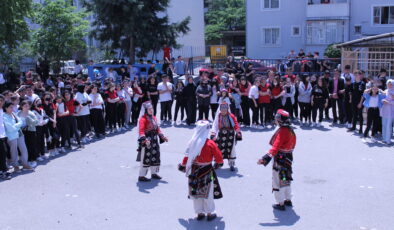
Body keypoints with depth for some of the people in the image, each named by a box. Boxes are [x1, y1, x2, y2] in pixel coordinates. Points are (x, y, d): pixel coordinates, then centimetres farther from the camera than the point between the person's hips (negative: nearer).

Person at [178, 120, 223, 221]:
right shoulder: (210, 143, -14)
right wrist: (218, 163, 14)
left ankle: (199, 213, 21)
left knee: (196, 192, 13)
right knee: (208, 193, 9)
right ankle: (210, 213, 17)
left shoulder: (192, 142, -7)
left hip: (194, 170, 3)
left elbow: (187, 156, -1)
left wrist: (183, 166, 15)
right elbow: (218, 156, -7)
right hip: (207, 171, -3)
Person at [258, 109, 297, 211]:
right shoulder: (290, 130, 5)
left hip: (280, 159, -9)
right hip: (288, 158, 9)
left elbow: (276, 147, -33)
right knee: (285, 179, 23)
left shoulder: (282, 131, -23)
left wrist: (266, 158, -40)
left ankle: (280, 204, 8)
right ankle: (288, 200, 36)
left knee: (278, 182, 2)